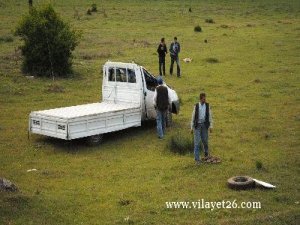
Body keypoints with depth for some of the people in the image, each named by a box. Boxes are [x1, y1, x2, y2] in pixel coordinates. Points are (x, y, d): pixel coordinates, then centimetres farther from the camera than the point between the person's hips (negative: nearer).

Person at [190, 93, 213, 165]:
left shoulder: (207, 105, 3)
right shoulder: (196, 106, 0)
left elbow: (210, 116, 5)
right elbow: (193, 117, 3)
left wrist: (211, 126, -2)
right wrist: (191, 127, 1)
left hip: (204, 125, 1)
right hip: (197, 125, -1)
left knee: (205, 140, 9)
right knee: (197, 142, -5)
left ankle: (206, 152, 40)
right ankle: (197, 159, -3)